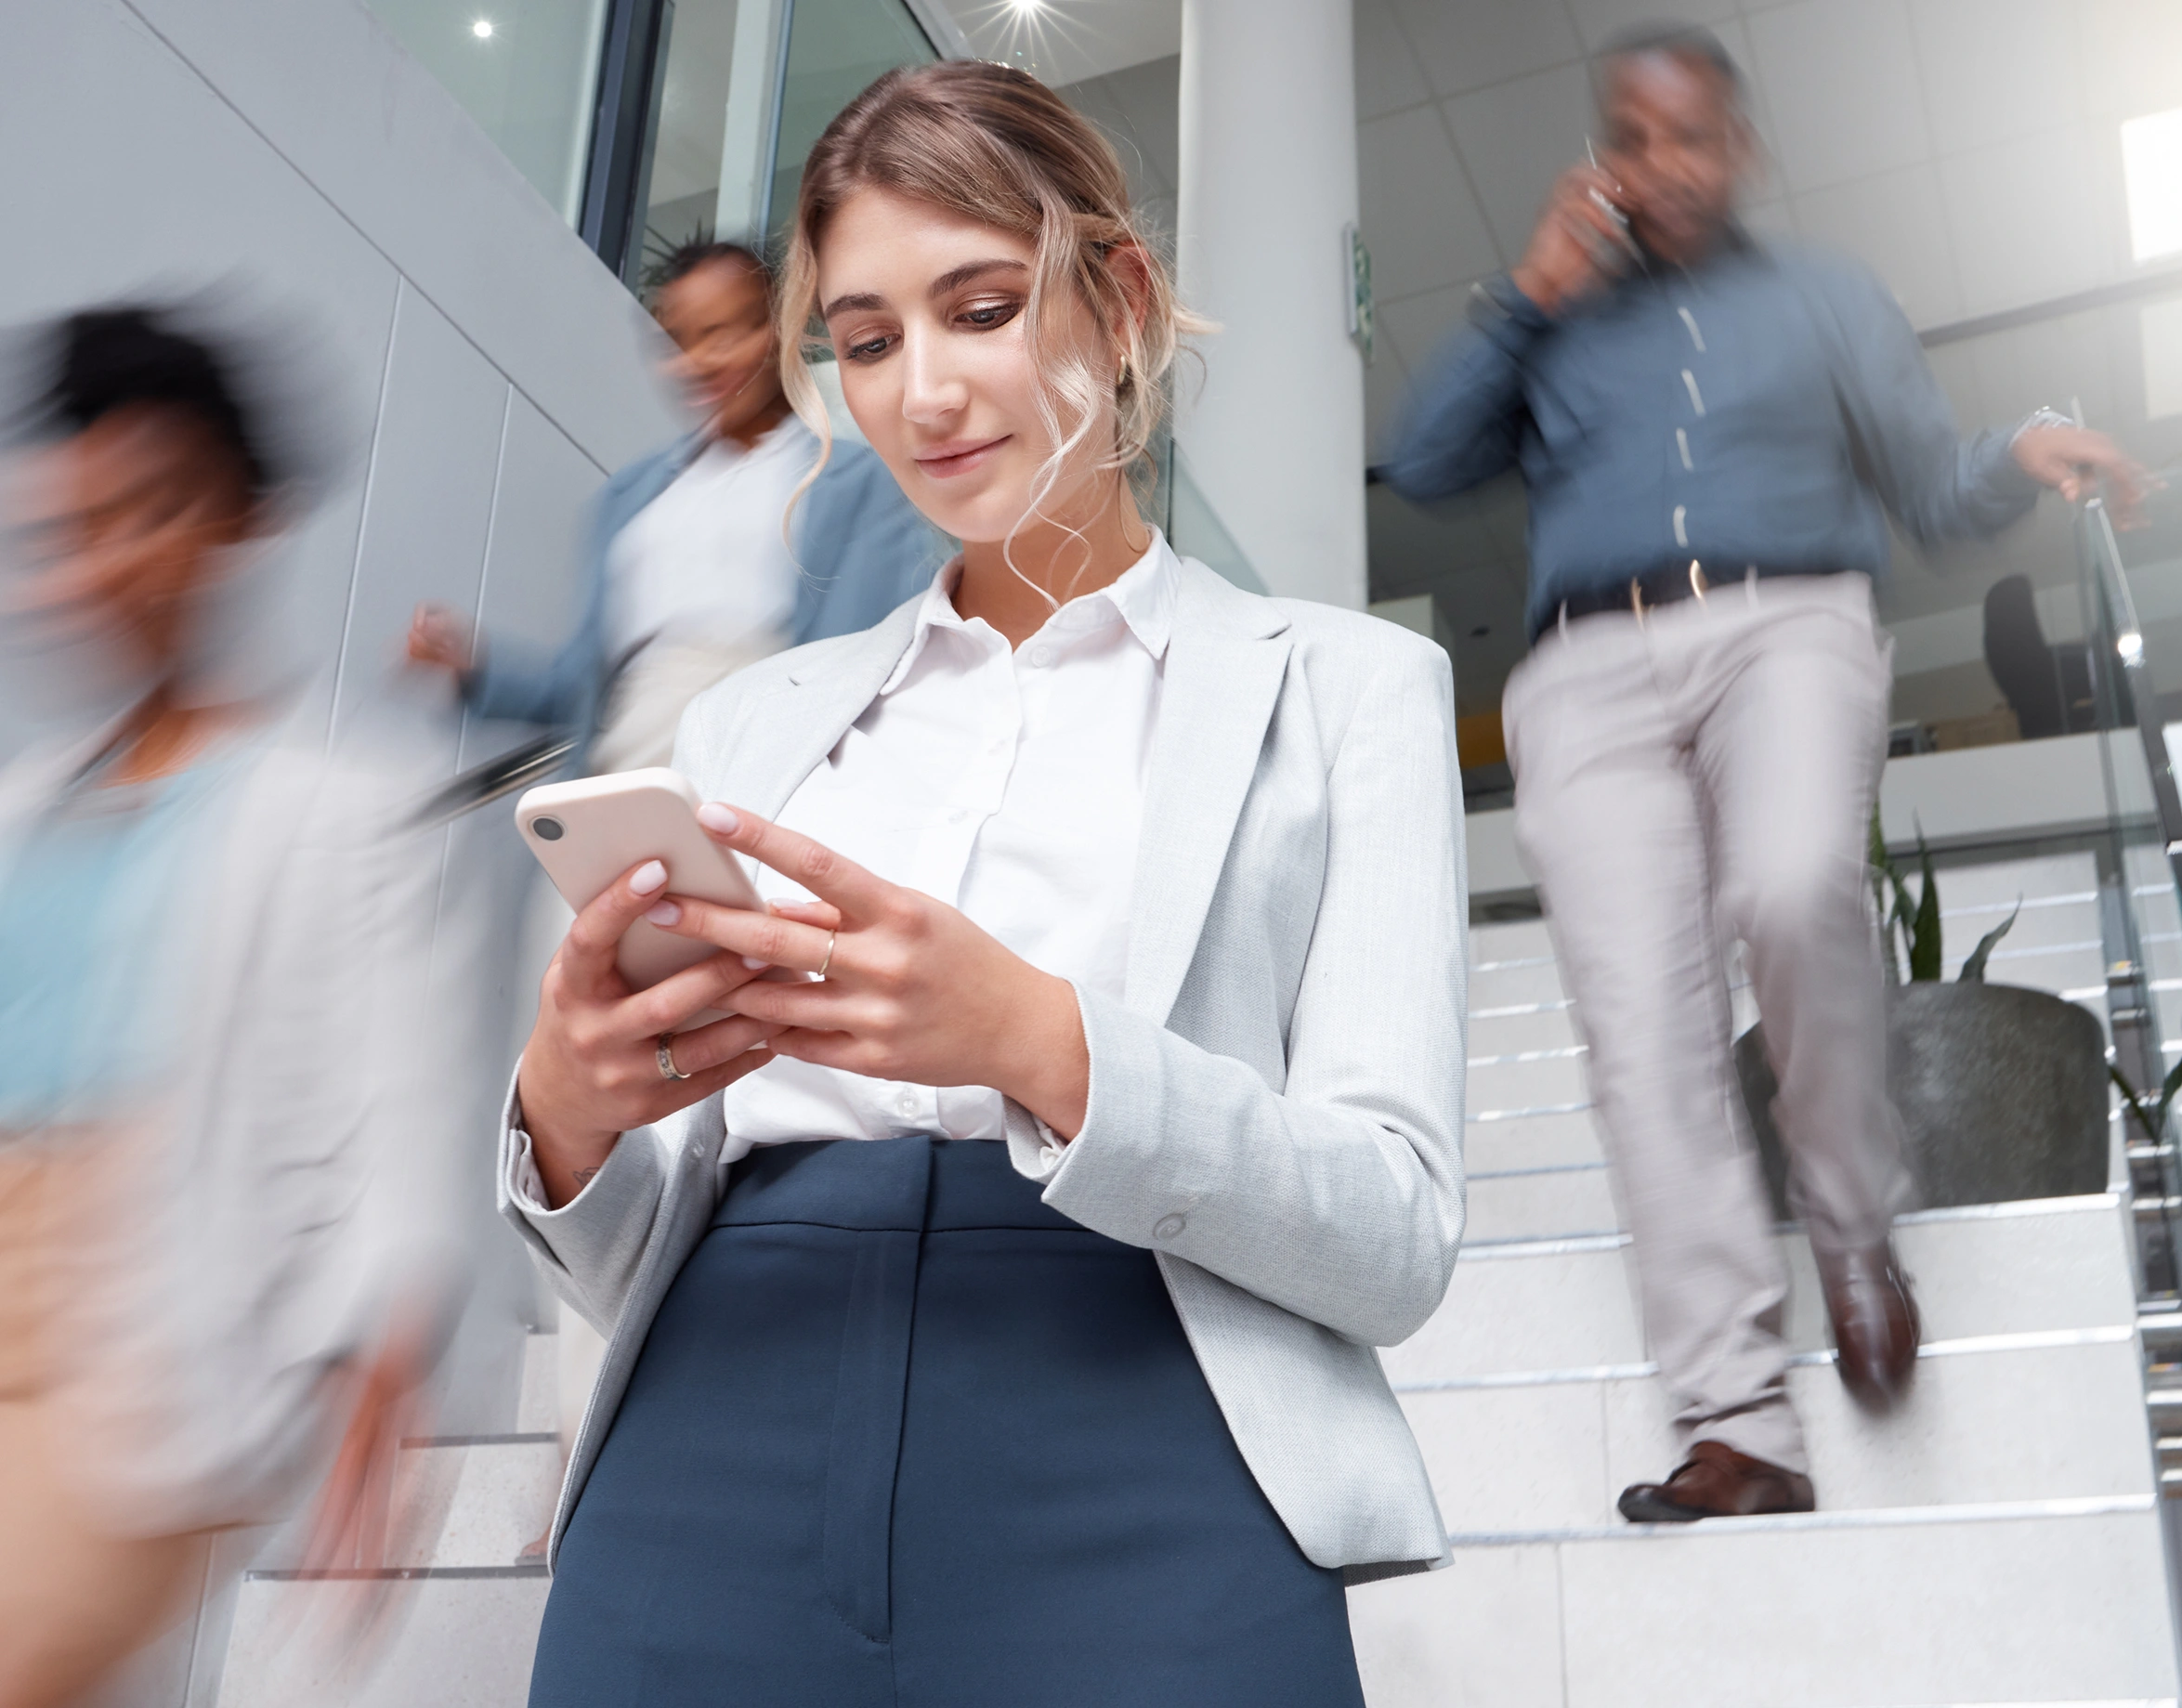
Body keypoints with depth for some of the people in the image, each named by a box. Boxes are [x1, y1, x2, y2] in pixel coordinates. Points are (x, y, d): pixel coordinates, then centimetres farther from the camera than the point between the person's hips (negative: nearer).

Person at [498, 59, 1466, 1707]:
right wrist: (568, 1116, -9)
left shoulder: (1340, 686, 7)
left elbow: (1398, 1238, -3)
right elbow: (632, 1261, 14)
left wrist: (1041, 1041, -19)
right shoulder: (755, 721, 16)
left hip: (1127, 1522, -2)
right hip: (706, 1496, 3)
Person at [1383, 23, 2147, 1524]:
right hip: (1591, 671, 1)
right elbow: (1424, 467, 14)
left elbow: (1935, 493, 20)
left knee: (1793, 890, -34)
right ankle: (1741, 1424, -16)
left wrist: (2028, 456, -1)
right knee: (1645, 1031, -16)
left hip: (1785, 625, -1)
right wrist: (1524, 302, 8)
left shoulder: (1823, 300, 25)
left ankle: (1856, 1226, -10)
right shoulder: (1561, 321, 27)